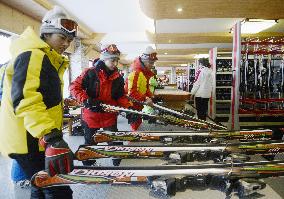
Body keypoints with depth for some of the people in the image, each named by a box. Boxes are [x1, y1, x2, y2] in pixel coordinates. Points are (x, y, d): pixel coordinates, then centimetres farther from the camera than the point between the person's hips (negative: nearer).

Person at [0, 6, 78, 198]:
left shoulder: (49, 59, 18)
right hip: (28, 141, -10)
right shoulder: (31, 55, -15)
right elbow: (25, 100, -30)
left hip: (39, 139, 10)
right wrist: (52, 138, -39)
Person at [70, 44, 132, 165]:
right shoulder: (90, 73, -12)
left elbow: (121, 96, 7)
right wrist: (86, 100, -24)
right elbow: (74, 87, -12)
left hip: (110, 116, 3)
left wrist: (128, 107, -9)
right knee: (90, 143, 15)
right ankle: (88, 167, 36)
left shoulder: (118, 77, 2)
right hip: (91, 115, -2)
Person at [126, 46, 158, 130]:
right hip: (132, 105, -9)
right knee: (135, 126, -1)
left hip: (139, 105, 10)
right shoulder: (136, 73, -22)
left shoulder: (146, 73, 10)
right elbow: (132, 93, -28)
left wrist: (151, 97, 4)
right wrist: (145, 99, -29)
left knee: (138, 123, 19)